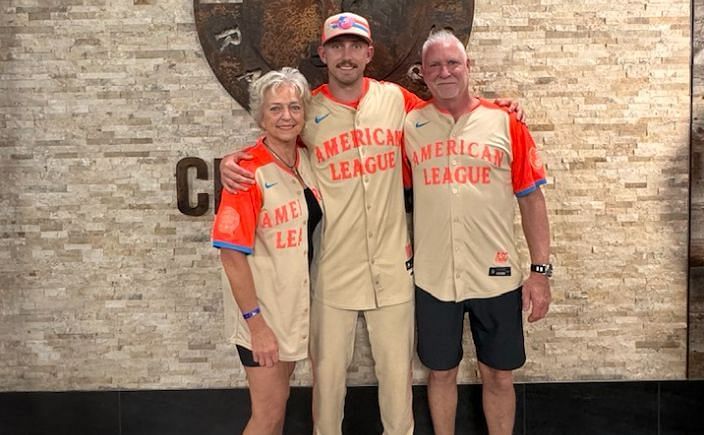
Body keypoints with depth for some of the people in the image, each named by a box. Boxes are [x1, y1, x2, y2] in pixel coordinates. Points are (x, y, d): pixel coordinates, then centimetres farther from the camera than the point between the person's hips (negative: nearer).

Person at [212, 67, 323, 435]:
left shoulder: (307, 160, -1)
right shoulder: (250, 171, -20)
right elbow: (232, 254, -20)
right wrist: (256, 323, -18)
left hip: (297, 305, 6)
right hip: (264, 313, -6)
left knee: (279, 401, 20)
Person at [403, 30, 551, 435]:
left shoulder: (505, 121, -1)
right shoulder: (409, 124, 1)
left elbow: (531, 198, 0)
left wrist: (541, 270, -3)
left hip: (496, 275, -1)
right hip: (433, 277, 1)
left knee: (499, 375, 13)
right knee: (441, 372, 17)